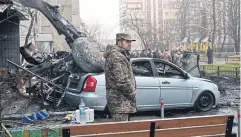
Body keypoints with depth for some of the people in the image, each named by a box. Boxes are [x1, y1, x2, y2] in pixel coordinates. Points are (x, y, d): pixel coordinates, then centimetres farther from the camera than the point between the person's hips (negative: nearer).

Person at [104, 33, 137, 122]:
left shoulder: (121, 55, 20)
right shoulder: (116, 56, -16)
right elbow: (121, 80, -23)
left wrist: (131, 92, 14)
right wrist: (132, 93, -12)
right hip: (120, 101, -11)